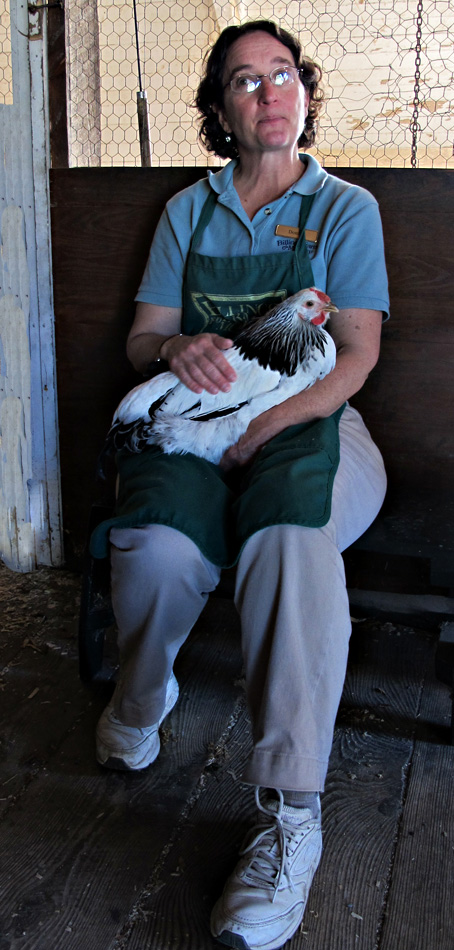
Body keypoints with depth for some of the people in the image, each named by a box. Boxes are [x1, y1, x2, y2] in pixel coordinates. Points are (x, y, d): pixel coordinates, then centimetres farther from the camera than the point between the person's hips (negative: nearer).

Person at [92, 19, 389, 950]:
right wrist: (177, 348, -12)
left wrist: (264, 429, -16)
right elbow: (139, 336, 14)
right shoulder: (187, 212, 18)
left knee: (291, 531, -38)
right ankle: (142, 697, 4)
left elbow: (356, 354, -1)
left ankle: (289, 813, -33)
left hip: (309, 422, -1)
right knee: (156, 548, -32)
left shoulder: (346, 210, 10)